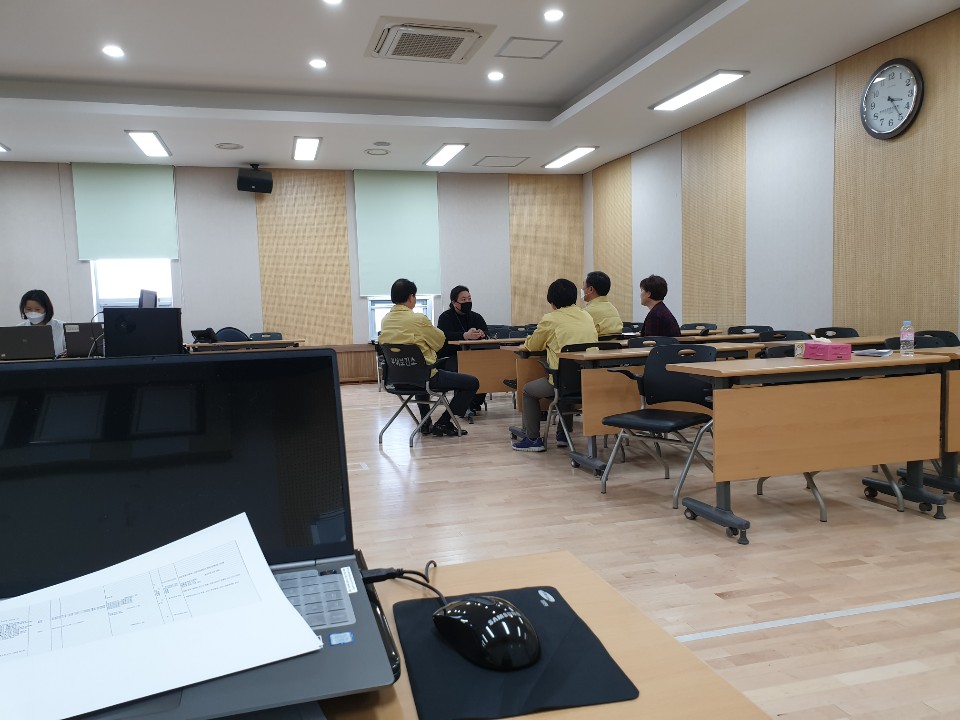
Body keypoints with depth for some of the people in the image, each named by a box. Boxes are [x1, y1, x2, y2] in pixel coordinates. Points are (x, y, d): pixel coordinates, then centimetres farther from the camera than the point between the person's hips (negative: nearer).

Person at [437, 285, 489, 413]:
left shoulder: (476, 317, 17)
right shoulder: (445, 317, 2)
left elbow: (487, 335, 0)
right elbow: (444, 336, -21)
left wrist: (481, 334, -28)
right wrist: (465, 335, -38)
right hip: (449, 358, -4)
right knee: (460, 369, -36)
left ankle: (475, 403, -12)